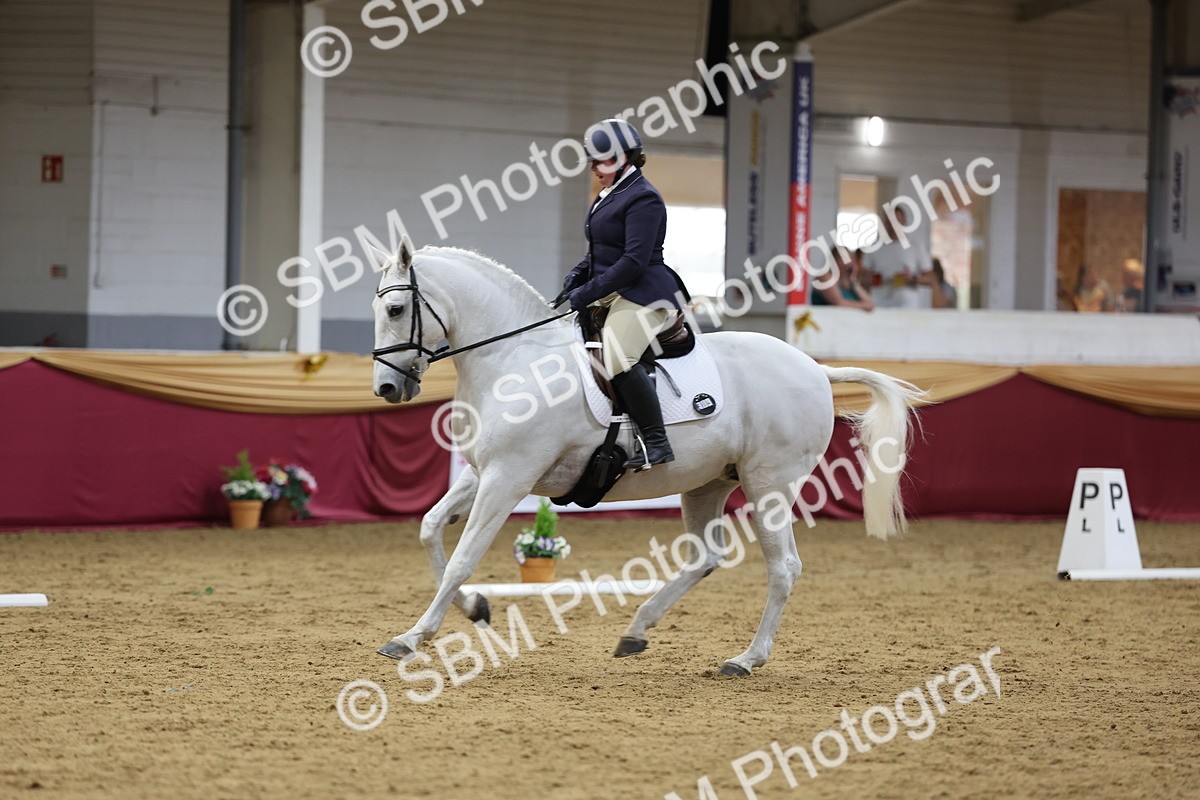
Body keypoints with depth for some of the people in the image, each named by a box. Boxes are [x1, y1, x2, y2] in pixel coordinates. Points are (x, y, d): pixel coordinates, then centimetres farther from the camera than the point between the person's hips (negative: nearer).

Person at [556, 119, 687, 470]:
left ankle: (656, 442, -26)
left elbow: (634, 262, -21)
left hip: (643, 295, -11)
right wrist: (578, 275, 5)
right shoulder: (608, 196, 18)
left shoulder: (642, 198, -13)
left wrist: (586, 293, -21)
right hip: (610, 295, 11)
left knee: (618, 356, -30)